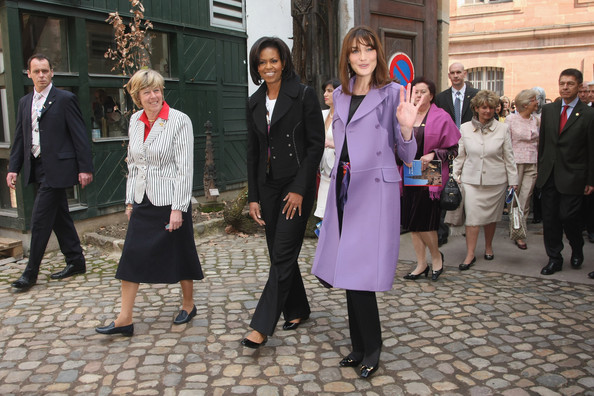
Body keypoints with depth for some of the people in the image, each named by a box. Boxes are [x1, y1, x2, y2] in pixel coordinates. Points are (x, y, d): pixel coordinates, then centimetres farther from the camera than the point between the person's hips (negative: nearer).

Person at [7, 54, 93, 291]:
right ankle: (76, 262, 24)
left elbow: (80, 136, -9)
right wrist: (14, 168, 8)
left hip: (56, 169, -7)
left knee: (40, 219, -6)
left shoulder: (65, 99, -6)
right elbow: (20, 138, 16)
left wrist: (85, 168, -13)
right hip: (37, 168, 7)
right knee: (59, 217, 13)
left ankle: (31, 273, 4)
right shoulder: (25, 102, 14)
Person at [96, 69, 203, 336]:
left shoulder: (179, 121, -11)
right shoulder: (135, 121, 7)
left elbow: (185, 168, -14)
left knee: (179, 254, 8)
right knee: (131, 257, 4)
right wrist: (130, 200, 13)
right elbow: (133, 164, 15)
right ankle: (124, 320, 12)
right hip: (142, 201, 6)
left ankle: (188, 305, 30)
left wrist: (178, 208, -16)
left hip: (170, 201, -5)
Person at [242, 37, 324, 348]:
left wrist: (299, 189, -15)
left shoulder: (303, 95, -6)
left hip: (296, 185, -6)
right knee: (279, 253, 11)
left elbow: (316, 145, -9)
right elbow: (252, 151, 11)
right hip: (267, 186, 6)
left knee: (282, 255, -7)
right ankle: (297, 309, 30)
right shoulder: (255, 102, 10)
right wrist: (253, 197, 6)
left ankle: (262, 327, -1)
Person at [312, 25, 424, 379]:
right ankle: (360, 348, 27)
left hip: (375, 191, -6)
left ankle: (372, 351, 16)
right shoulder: (340, 95, 12)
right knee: (348, 272, 10)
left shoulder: (392, 93, -6)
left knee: (360, 274, -6)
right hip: (343, 190, 6)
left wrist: (406, 127, -25)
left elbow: (408, 157, -7)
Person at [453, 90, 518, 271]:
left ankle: (488, 247, 31)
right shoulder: (465, 128, 1)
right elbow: (459, 155, 7)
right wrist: (455, 177, 5)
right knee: (472, 215, -6)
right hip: (471, 180, 0)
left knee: (491, 215, 12)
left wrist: (513, 181, 4)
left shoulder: (502, 129, 0)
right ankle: (470, 254, 1)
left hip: (495, 181, 1)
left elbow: (509, 157, 4)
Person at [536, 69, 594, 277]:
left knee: (568, 216, -4)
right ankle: (554, 258, 19)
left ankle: (577, 249, 26)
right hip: (548, 174, 4)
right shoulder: (548, 110, 9)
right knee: (549, 218, 6)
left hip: (572, 177, -4)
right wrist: (540, 169, 10)